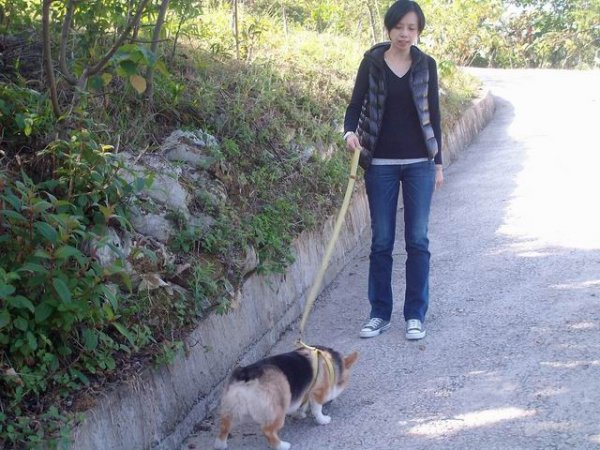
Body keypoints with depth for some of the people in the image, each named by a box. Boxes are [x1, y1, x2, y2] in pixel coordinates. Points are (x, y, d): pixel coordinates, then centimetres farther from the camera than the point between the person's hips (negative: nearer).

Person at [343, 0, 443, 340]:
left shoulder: (426, 65, 4)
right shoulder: (372, 62, 0)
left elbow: (434, 115, 7)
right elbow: (356, 105, -1)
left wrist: (438, 162, 6)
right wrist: (350, 132, -23)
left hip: (419, 163, 1)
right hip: (381, 163, 0)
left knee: (418, 240, 1)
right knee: (381, 241, 4)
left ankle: (416, 315, 10)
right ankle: (380, 314, 14)